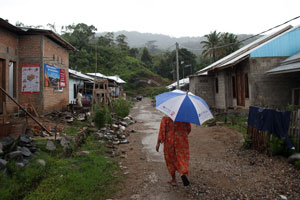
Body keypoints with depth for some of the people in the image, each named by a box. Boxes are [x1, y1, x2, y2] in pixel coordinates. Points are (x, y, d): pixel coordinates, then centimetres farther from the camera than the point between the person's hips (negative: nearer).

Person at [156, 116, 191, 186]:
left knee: (171, 159, 14)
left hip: (169, 141, -1)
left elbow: (162, 130, -12)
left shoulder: (165, 118, -6)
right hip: (182, 141, 1)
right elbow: (189, 128, 6)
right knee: (182, 159, 8)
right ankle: (183, 174, -20)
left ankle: (173, 179, 22)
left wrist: (158, 143, -9)